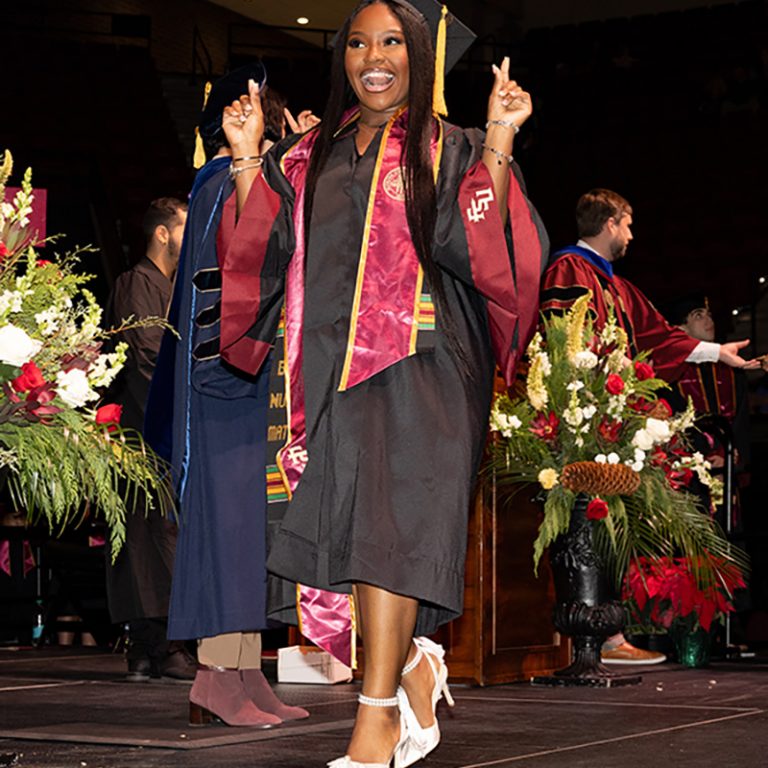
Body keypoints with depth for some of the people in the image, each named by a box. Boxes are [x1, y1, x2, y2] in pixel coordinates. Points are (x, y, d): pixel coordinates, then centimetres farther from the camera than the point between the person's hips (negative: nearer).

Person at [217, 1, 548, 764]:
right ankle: (415, 672, 23)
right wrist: (246, 157, 2)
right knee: (348, 531, 2)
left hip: (419, 368, -4)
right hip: (333, 369, 4)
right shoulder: (309, 158, 16)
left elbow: (482, 249, -9)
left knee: (388, 530, -13)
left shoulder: (449, 151, 6)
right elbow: (261, 254, 9)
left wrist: (499, 145, -16)